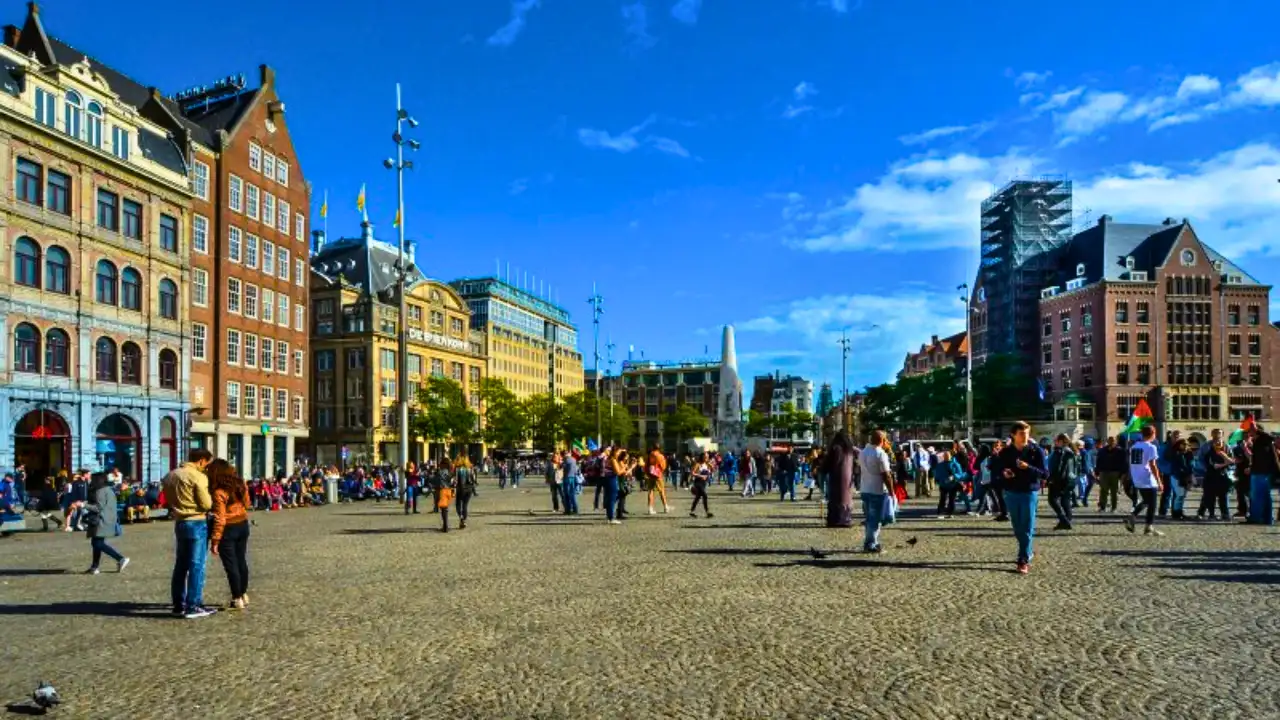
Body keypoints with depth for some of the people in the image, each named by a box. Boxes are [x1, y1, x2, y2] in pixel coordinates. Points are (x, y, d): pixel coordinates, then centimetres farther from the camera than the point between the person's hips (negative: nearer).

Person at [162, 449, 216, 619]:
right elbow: (206, 504, -15)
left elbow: (167, 501, 16)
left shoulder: (170, 476, 11)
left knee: (180, 565, 13)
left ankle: (178, 605, 18)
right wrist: (209, 495, 4)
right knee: (197, 565, -3)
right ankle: (193, 607, -3)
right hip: (197, 523, -8)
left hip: (180, 523, 8)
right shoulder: (198, 477, -14)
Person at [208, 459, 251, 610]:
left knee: (230, 564, 3)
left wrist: (215, 540, -18)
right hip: (243, 525, 7)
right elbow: (246, 503, 13)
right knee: (241, 560, 17)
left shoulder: (219, 492, -21)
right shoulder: (241, 484, -1)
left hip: (228, 529, -7)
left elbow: (220, 519, -21)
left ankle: (237, 599, 9)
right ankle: (244, 595, 28)